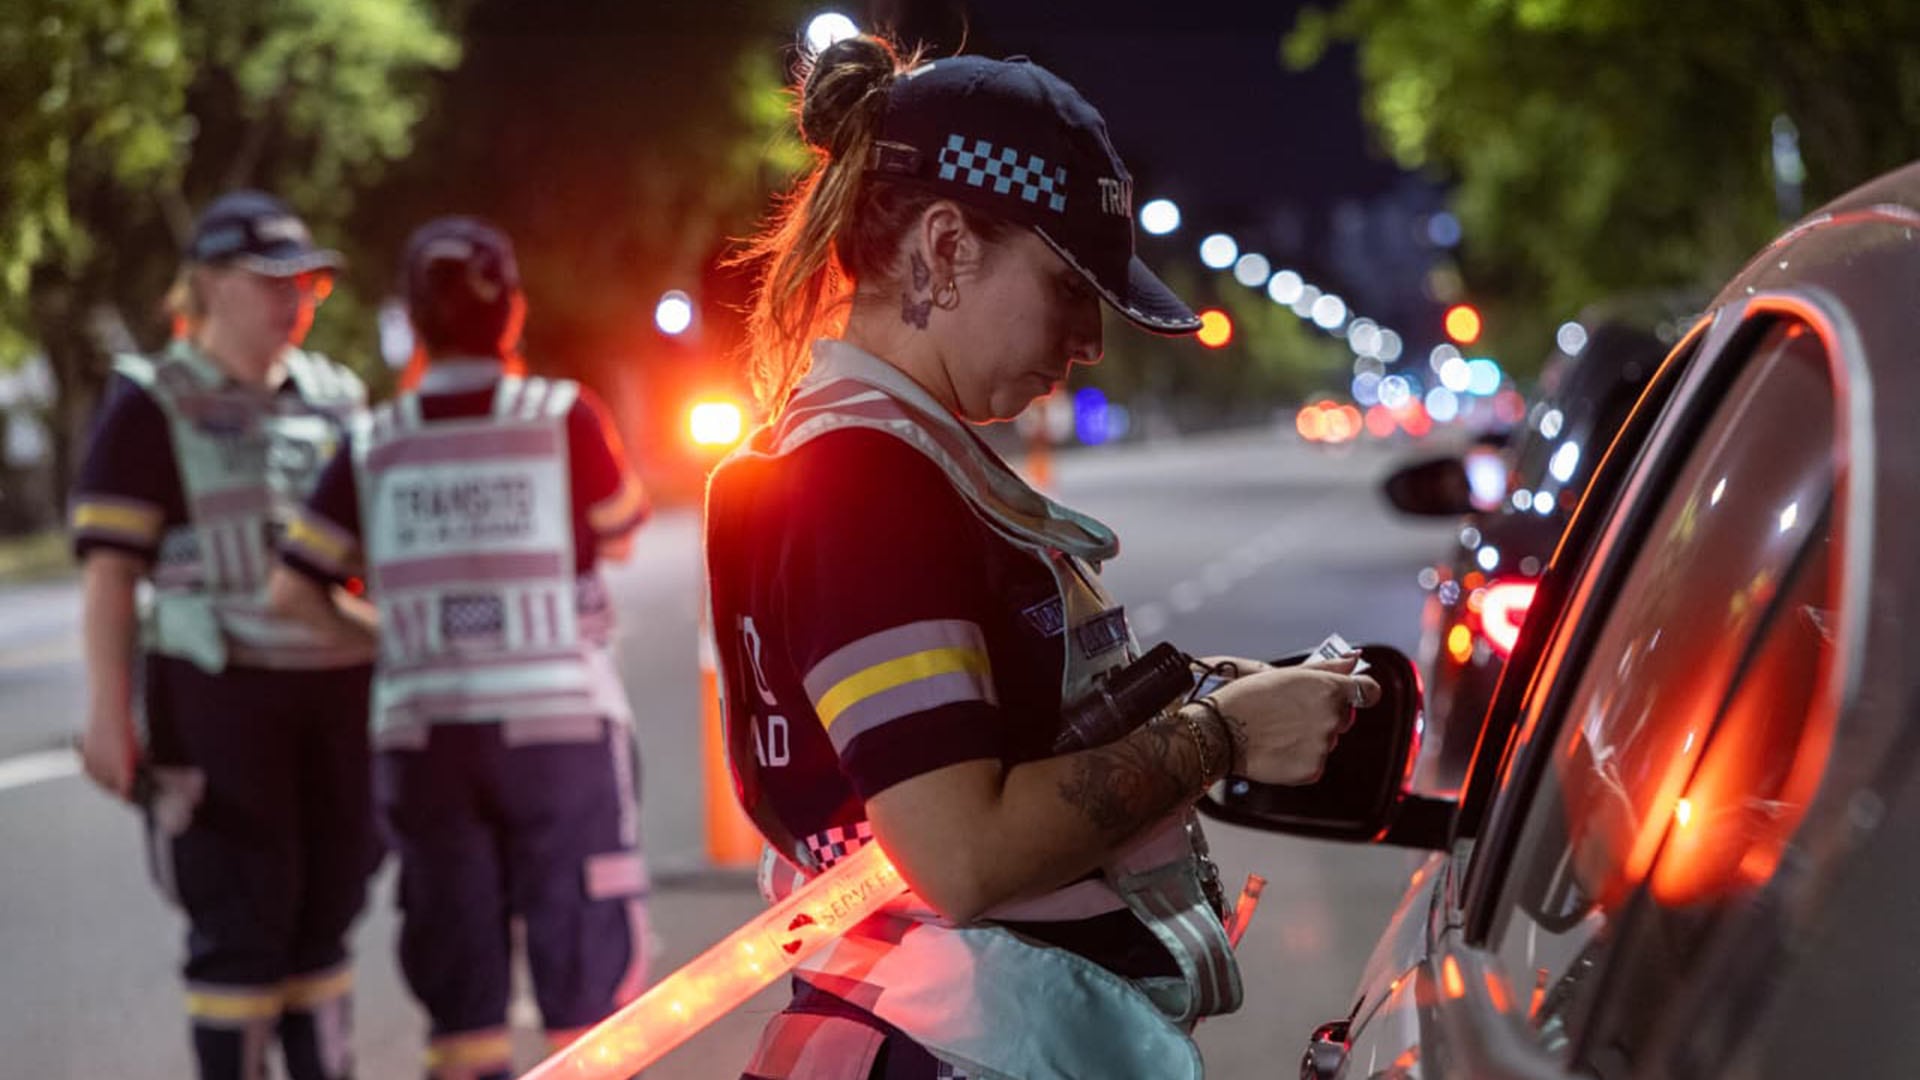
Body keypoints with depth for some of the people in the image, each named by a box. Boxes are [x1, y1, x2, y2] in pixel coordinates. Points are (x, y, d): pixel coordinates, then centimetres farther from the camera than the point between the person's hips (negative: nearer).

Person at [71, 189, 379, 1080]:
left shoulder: (336, 396, 14)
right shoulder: (153, 405, -1)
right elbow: (109, 570, -6)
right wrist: (108, 712, -14)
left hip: (341, 689, 5)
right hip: (220, 696, -5)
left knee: (325, 911, 10)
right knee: (243, 922, -3)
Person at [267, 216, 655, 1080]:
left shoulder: (371, 447, 2)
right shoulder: (563, 417, -5)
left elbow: (294, 592, 0)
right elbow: (619, 537, 10)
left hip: (421, 736, 3)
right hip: (556, 724, -3)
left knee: (459, 995, 11)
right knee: (589, 973, 4)